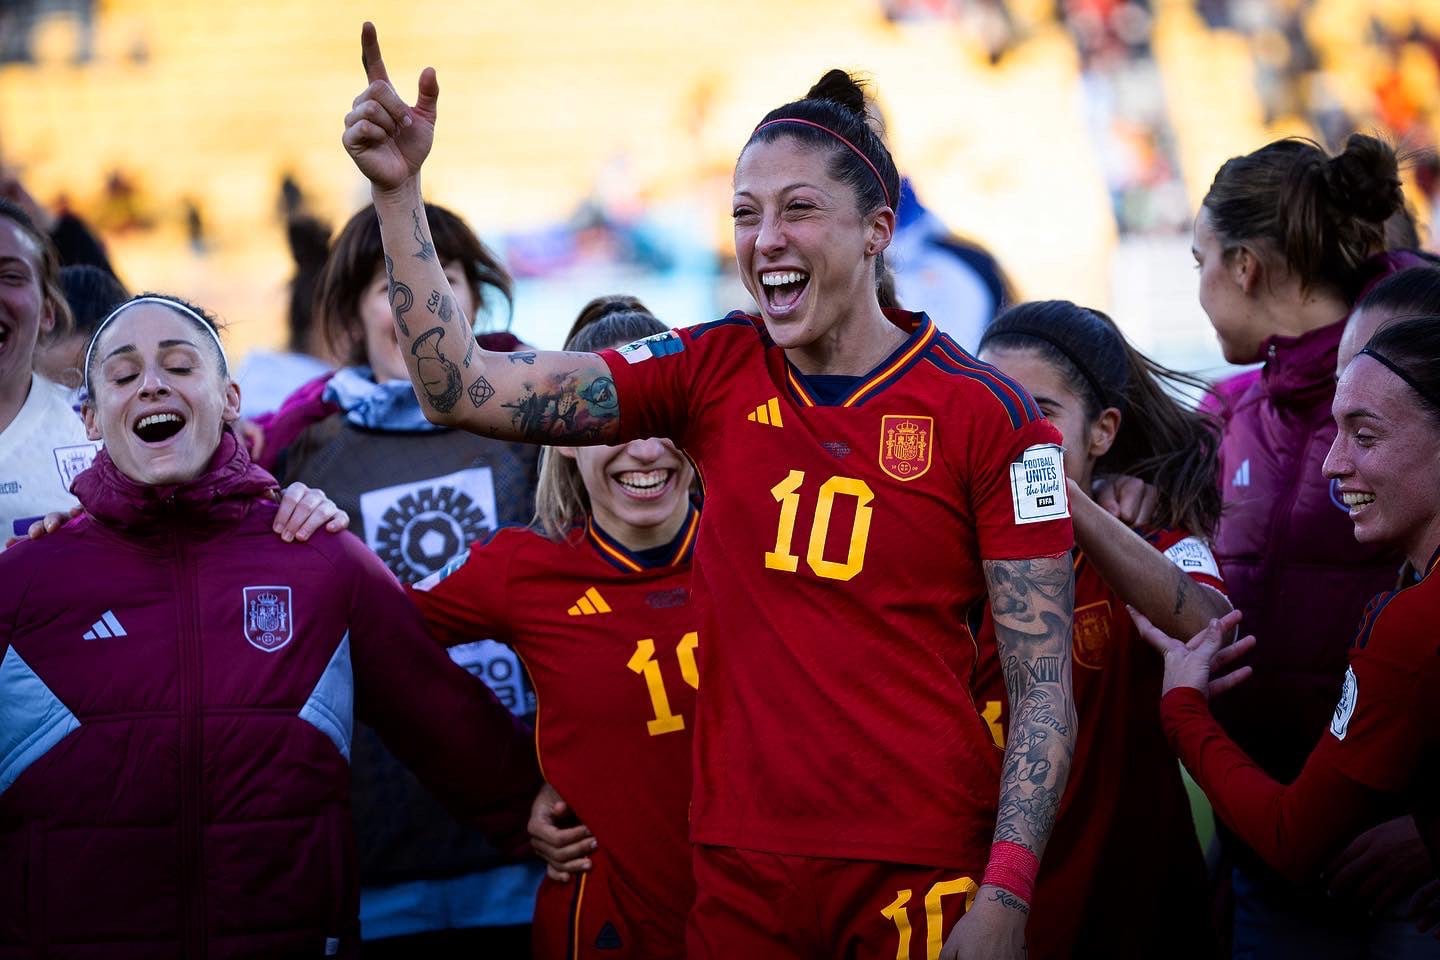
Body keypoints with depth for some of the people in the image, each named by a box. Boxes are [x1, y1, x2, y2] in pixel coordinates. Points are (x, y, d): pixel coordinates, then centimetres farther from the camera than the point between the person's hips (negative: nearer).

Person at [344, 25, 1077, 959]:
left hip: (920, 872, -3)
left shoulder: (986, 415, -5)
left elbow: (1044, 685, -6)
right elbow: (462, 390, 1)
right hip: (741, 867, 3)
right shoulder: (715, 373, 5)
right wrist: (399, 191, -7)